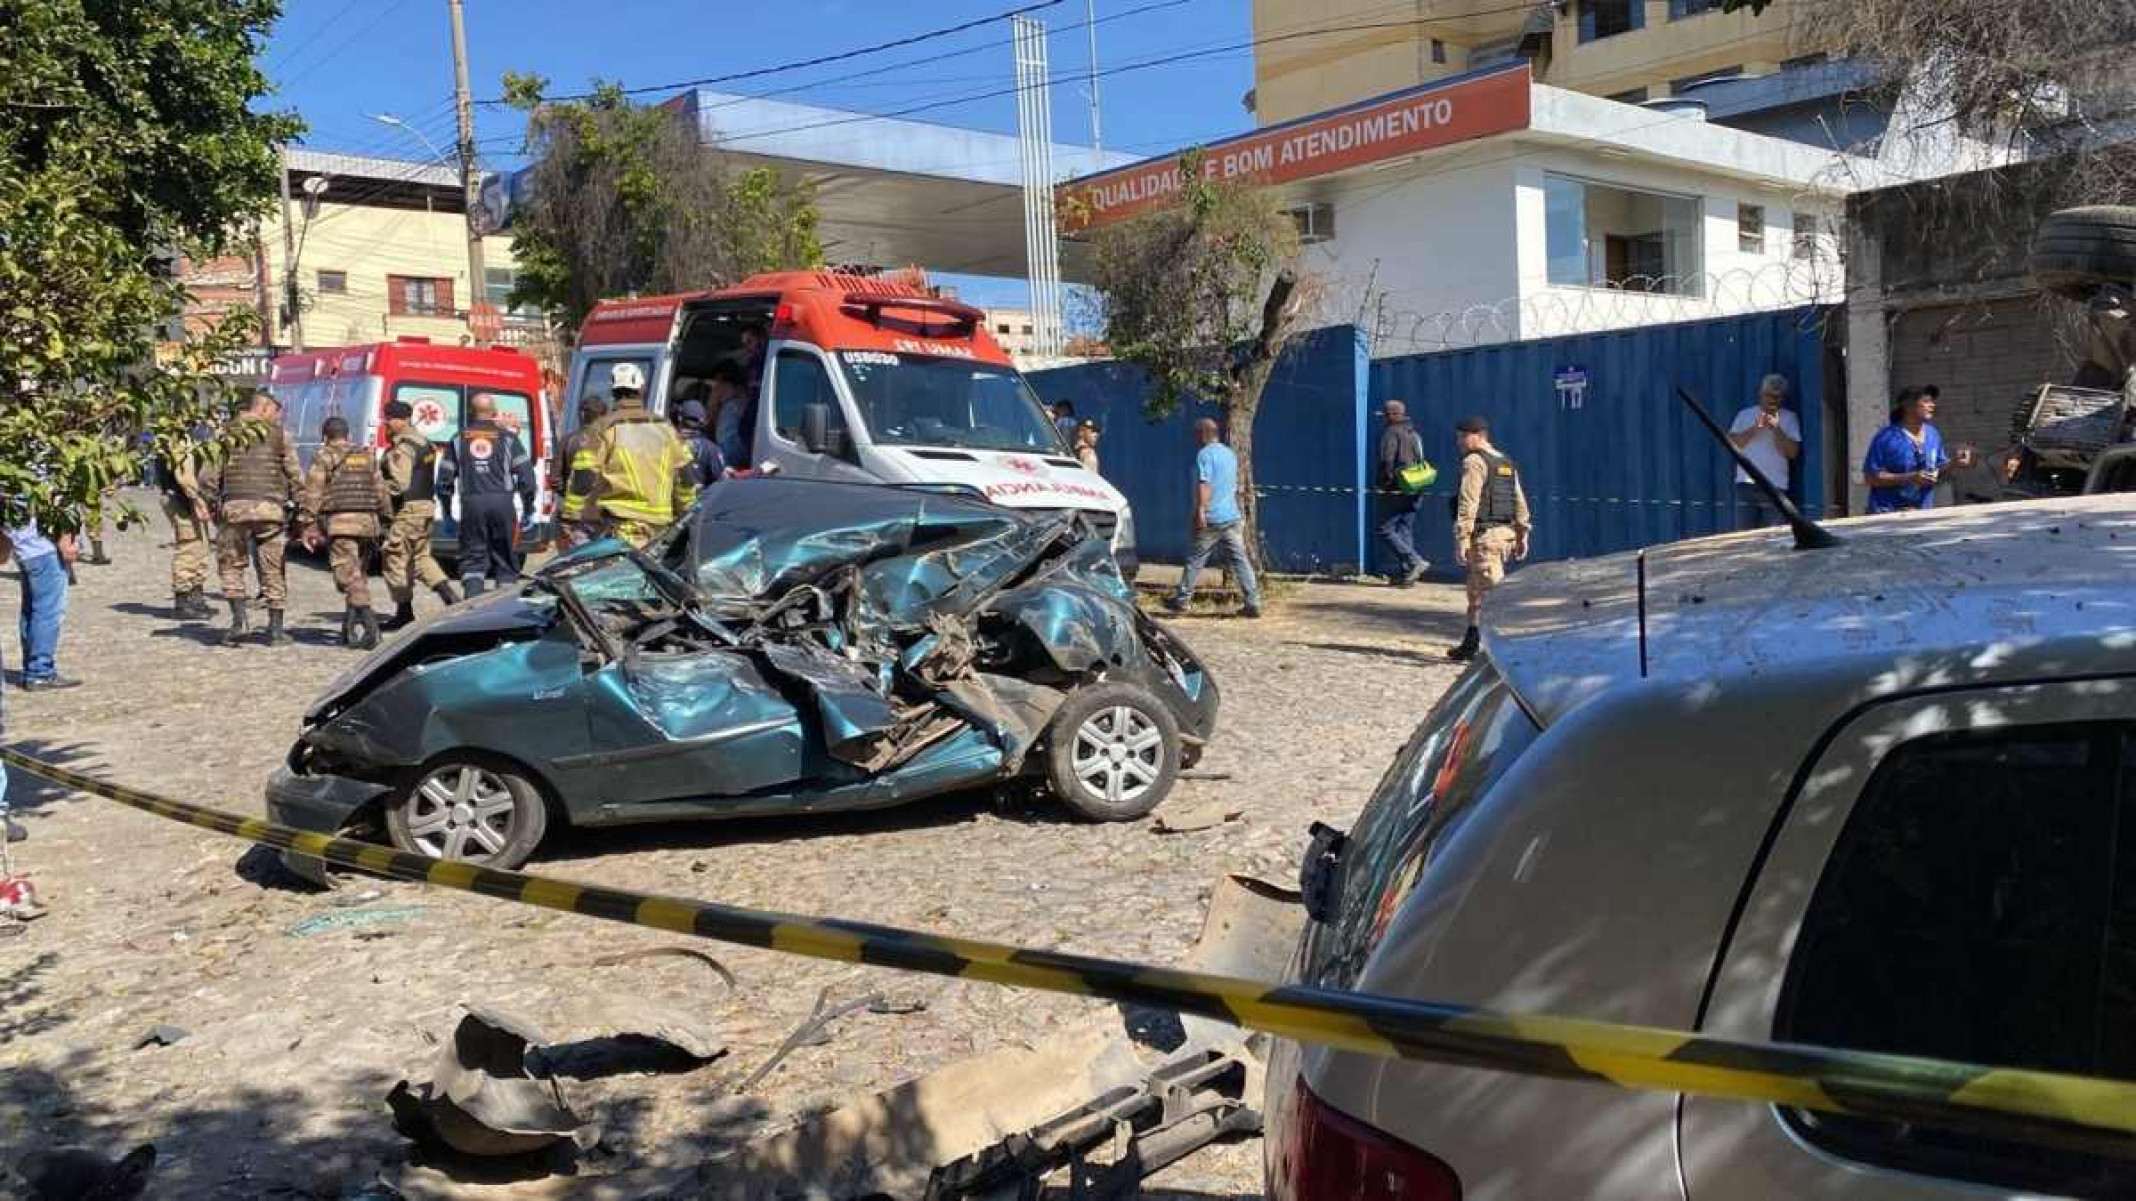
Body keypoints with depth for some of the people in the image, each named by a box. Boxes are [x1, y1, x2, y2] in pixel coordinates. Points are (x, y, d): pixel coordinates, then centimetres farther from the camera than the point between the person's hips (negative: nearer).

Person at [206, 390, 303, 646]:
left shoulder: (227, 435, 10)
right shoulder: (279, 434, 7)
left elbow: (210, 476, 7)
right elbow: (295, 474, 4)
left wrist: (213, 506, 16)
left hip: (234, 507, 1)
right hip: (270, 508, -1)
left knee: (232, 564, 14)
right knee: (272, 569, 7)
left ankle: (239, 619, -1)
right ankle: (275, 630, 9)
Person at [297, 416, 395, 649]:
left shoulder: (324, 457, 3)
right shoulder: (368, 456, 19)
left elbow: (312, 492, -4)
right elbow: (380, 490, 19)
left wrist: (307, 525, -5)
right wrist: (385, 519, 23)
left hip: (340, 522, -6)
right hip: (367, 521, 6)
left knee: (348, 575, -9)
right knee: (358, 573, 16)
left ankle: (369, 625, -23)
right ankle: (352, 629, 18)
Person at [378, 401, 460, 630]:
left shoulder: (402, 448, -16)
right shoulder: (424, 442, 14)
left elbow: (399, 484, -25)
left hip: (407, 509, -10)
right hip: (427, 505, 10)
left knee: (395, 559, 1)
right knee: (421, 555, 18)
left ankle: (404, 612, 6)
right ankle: (450, 596, 6)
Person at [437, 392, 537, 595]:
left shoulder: (459, 439, 11)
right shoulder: (507, 438, 7)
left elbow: (445, 479, 11)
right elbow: (526, 476, 0)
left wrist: (447, 511, 18)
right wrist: (528, 508, 6)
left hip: (472, 504, 0)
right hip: (503, 503, 0)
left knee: (472, 559, 3)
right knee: (505, 560, 9)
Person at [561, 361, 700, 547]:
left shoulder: (601, 430, -3)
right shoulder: (665, 429, 9)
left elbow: (582, 480, -7)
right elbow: (687, 479, 12)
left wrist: (572, 518, -1)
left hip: (616, 530, -4)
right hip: (659, 529, 4)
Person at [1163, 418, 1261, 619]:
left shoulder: (1205, 454, -8)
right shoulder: (1230, 454, 17)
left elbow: (1204, 484, -18)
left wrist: (1200, 510, -22)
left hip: (1211, 518, -6)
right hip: (1232, 516, 6)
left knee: (1195, 559, 4)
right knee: (1240, 560, 2)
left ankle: (1181, 599, 13)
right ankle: (1253, 603, -4)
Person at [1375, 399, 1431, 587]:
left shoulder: (1391, 432, -9)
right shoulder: (1415, 433, 17)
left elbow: (1387, 461, -18)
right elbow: (1422, 462, 19)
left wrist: (1385, 482, -5)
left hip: (1396, 490, -8)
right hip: (1414, 492, 8)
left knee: (1385, 530, -5)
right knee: (1406, 530, 11)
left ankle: (1414, 561, -16)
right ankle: (1405, 573, 10)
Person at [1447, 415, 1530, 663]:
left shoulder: (1474, 462, -10)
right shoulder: (1507, 463, 17)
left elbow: (1468, 504, -17)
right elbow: (1521, 504, 17)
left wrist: (1461, 540, -18)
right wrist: (1522, 537, 20)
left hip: (1484, 535, -9)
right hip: (1506, 532, 9)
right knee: (1476, 592, 16)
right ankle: (1469, 645, 20)